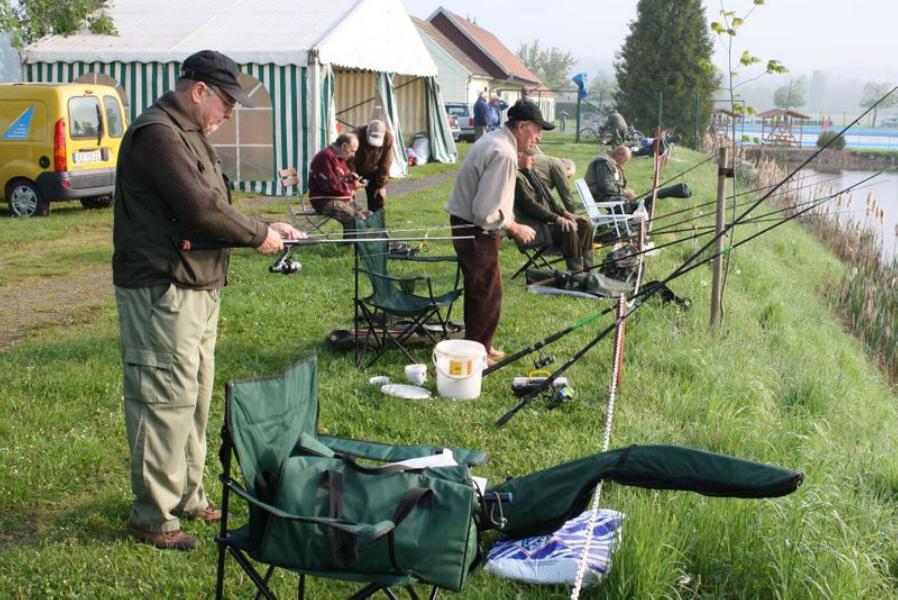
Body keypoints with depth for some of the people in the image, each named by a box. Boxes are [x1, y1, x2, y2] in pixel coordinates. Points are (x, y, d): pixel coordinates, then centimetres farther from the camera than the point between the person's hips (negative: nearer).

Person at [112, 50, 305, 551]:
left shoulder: (190, 133, 18)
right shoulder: (158, 133, -16)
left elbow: (213, 209, 20)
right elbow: (201, 210, -23)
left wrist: (265, 229, 7)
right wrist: (259, 235, -11)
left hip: (199, 288, 11)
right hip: (163, 290, -11)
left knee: (196, 396, 17)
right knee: (167, 401, -4)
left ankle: (187, 495, 29)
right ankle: (153, 515, 7)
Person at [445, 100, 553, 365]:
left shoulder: (492, 141, 10)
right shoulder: (504, 154, -23)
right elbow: (486, 212, -27)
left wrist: (510, 221, 14)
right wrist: (515, 228, -14)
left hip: (464, 222, 10)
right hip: (476, 231, -10)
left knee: (479, 289, 21)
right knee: (487, 294, 1)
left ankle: (478, 345, 34)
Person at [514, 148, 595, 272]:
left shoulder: (530, 173, 16)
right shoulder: (516, 177, -14)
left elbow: (548, 198, 19)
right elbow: (531, 206, -20)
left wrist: (566, 214, 5)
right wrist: (557, 218, -22)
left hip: (547, 219, 10)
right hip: (534, 227, -10)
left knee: (586, 225, -1)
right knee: (569, 230, -30)